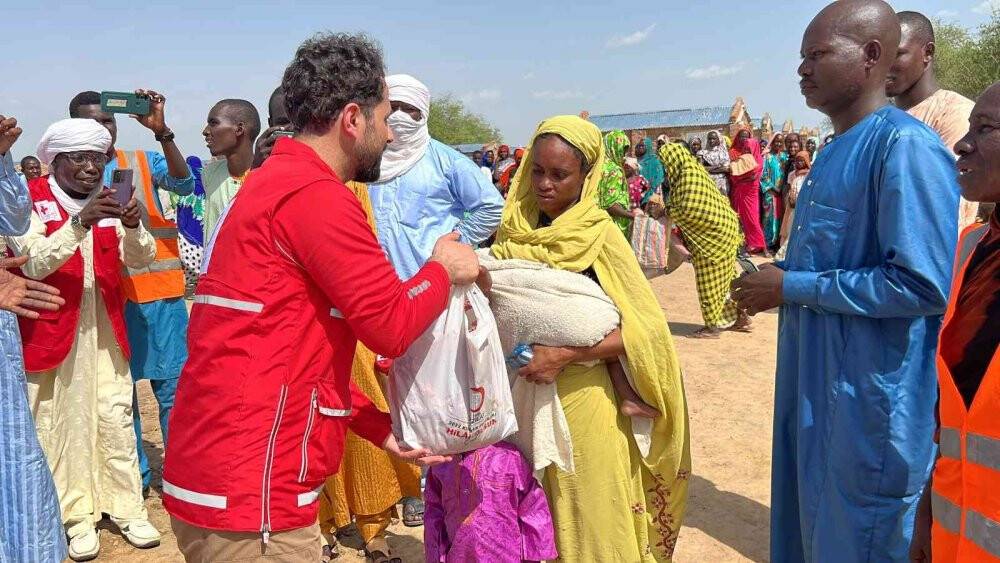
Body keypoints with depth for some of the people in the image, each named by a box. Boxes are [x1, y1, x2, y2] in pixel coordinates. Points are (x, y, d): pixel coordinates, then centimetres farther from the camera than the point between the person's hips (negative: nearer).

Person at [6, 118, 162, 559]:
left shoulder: (109, 199, 8)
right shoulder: (30, 200, -6)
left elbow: (140, 259, -2)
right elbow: (32, 263, -19)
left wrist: (133, 226, -23)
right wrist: (79, 222, -32)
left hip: (105, 328, 4)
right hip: (52, 330, -3)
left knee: (115, 418, 6)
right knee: (61, 421, 4)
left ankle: (127, 508, 15)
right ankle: (78, 516, 15)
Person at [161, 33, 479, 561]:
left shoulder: (273, 184, 15)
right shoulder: (315, 195, -18)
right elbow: (391, 326, -16)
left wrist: (379, 428, 15)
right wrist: (444, 269, 3)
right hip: (249, 493, -10)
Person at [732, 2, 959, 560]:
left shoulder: (905, 146, -18)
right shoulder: (838, 150, 11)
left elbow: (923, 284, -25)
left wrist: (791, 287, -19)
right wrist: (774, 279, 4)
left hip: (873, 403, -9)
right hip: (815, 389, 9)